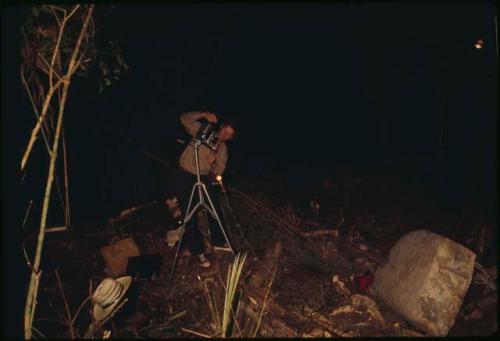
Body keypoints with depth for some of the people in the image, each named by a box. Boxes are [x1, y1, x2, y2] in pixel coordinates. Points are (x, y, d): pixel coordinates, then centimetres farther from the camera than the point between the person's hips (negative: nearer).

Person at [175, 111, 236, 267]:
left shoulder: (223, 149, 4)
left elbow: (220, 170, -4)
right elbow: (185, 119, -15)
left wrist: (214, 163, -26)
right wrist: (203, 114, -28)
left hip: (206, 178, 5)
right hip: (187, 178, -5)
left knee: (215, 210, 11)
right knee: (190, 216, -2)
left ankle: (218, 242, 32)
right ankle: (198, 251, 12)